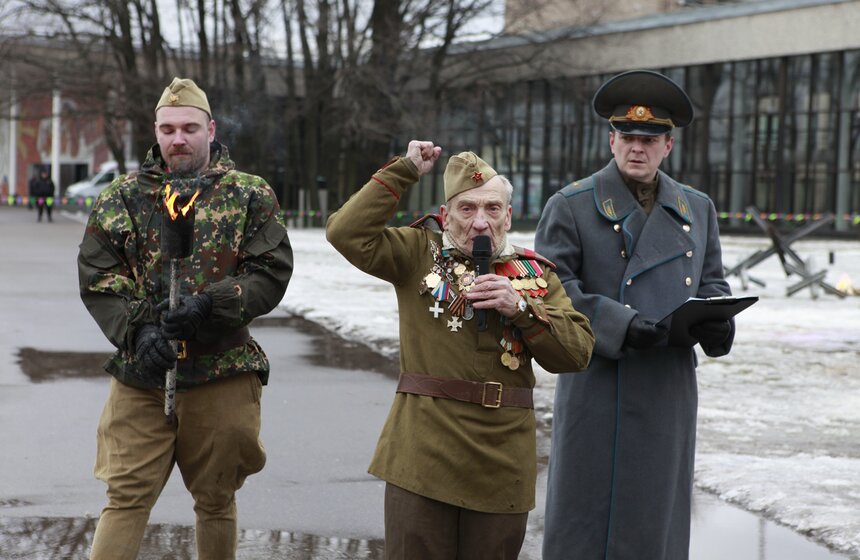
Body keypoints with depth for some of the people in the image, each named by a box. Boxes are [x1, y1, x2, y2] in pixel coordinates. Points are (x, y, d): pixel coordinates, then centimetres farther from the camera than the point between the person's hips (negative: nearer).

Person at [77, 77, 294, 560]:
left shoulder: (251, 195, 4)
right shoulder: (123, 197, 7)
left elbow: (272, 273, -4)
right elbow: (97, 279, 3)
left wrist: (209, 306, -19)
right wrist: (137, 329, -14)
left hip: (223, 373, 0)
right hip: (141, 375, 0)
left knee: (217, 500, 12)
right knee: (127, 498, -3)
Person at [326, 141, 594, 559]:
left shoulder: (534, 273, 11)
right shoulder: (418, 254, 6)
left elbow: (577, 354, 4)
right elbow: (347, 233, -9)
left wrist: (522, 308, -10)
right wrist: (404, 172, -8)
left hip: (502, 466, 3)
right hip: (423, 457, -2)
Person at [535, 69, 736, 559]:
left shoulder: (697, 209, 13)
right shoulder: (570, 207, -2)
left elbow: (712, 283, 17)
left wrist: (717, 323, -7)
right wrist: (619, 325, -22)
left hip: (670, 395, 4)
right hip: (598, 390, -4)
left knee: (657, 521, 10)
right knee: (585, 521, 0)